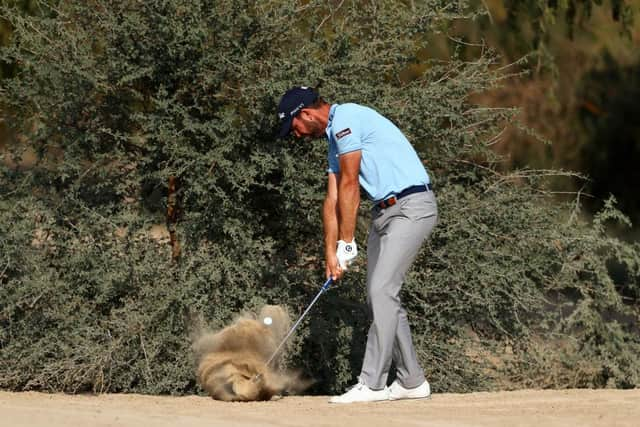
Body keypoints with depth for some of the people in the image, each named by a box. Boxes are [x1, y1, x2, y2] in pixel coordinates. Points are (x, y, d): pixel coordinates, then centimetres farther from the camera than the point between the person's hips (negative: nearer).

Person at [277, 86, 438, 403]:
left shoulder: (346, 119, -13)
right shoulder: (334, 138, 17)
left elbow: (349, 187, -14)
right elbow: (332, 201, 13)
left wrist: (346, 243, -9)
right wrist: (331, 253, 7)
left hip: (412, 206, -10)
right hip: (384, 211, 10)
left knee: (382, 291, -15)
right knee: (380, 295, 9)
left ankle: (372, 384, -16)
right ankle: (411, 381, 16)